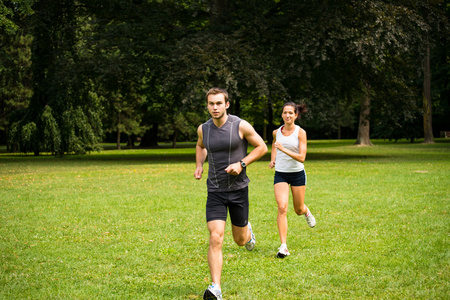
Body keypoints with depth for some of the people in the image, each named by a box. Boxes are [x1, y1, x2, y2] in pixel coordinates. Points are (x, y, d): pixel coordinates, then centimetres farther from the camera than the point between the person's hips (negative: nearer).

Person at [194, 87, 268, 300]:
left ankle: (247, 230, 52)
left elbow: (262, 148, -1)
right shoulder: (203, 129, 0)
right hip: (215, 191, 1)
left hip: (238, 188, -1)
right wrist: (199, 166, 6)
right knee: (215, 238, -16)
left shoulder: (241, 126, -10)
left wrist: (241, 164, -14)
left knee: (240, 240, 13)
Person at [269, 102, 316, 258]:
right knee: (282, 207, -17)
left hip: (297, 174, -1)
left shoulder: (300, 132, -10)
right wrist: (272, 159, 12)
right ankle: (283, 246, -17)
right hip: (280, 174, 1)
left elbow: (302, 157, -18)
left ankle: (306, 212, 53)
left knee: (298, 210, 13)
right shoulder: (277, 132, 1)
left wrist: (284, 149, -29)